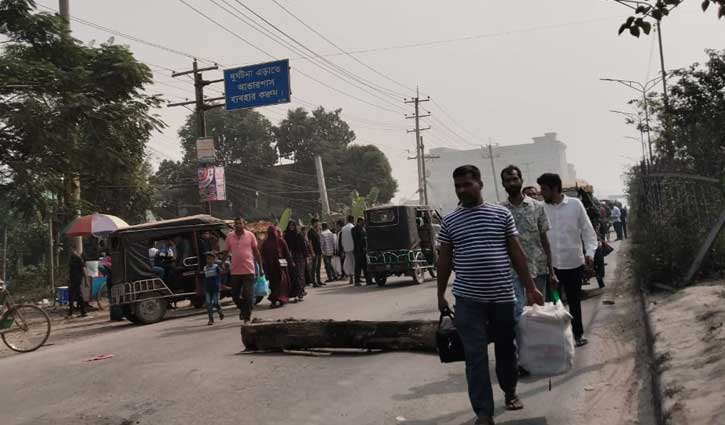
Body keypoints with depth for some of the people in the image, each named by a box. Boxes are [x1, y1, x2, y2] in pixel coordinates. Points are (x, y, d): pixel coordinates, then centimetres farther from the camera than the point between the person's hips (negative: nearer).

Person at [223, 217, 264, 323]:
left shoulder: (250, 235, 2)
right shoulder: (230, 236, 5)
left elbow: (256, 251, 6)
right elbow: (225, 252, 10)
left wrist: (261, 267, 5)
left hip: (248, 270, -2)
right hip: (235, 271, 2)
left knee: (248, 295, -2)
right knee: (235, 295, 9)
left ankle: (247, 317, 7)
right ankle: (243, 309, 35)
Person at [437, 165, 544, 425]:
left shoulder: (502, 214, 1)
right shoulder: (449, 222, 3)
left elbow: (517, 253, 3)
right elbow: (444, 260, 9)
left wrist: (530, 288, 1)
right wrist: (440, 294, 9)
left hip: (502, 296, 1)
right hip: (468, 299, 0)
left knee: (506, 348, 15)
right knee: (475, 356, -2)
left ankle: (510, 391, 39)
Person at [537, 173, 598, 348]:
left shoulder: (575, 204, -3)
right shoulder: (541, 208, 0)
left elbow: (587, 229, -1)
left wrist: (590, 251, -13)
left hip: (573, 262, -1)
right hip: (550, 264, 1)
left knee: (574, 300, 13)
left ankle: (578, 333, 30)